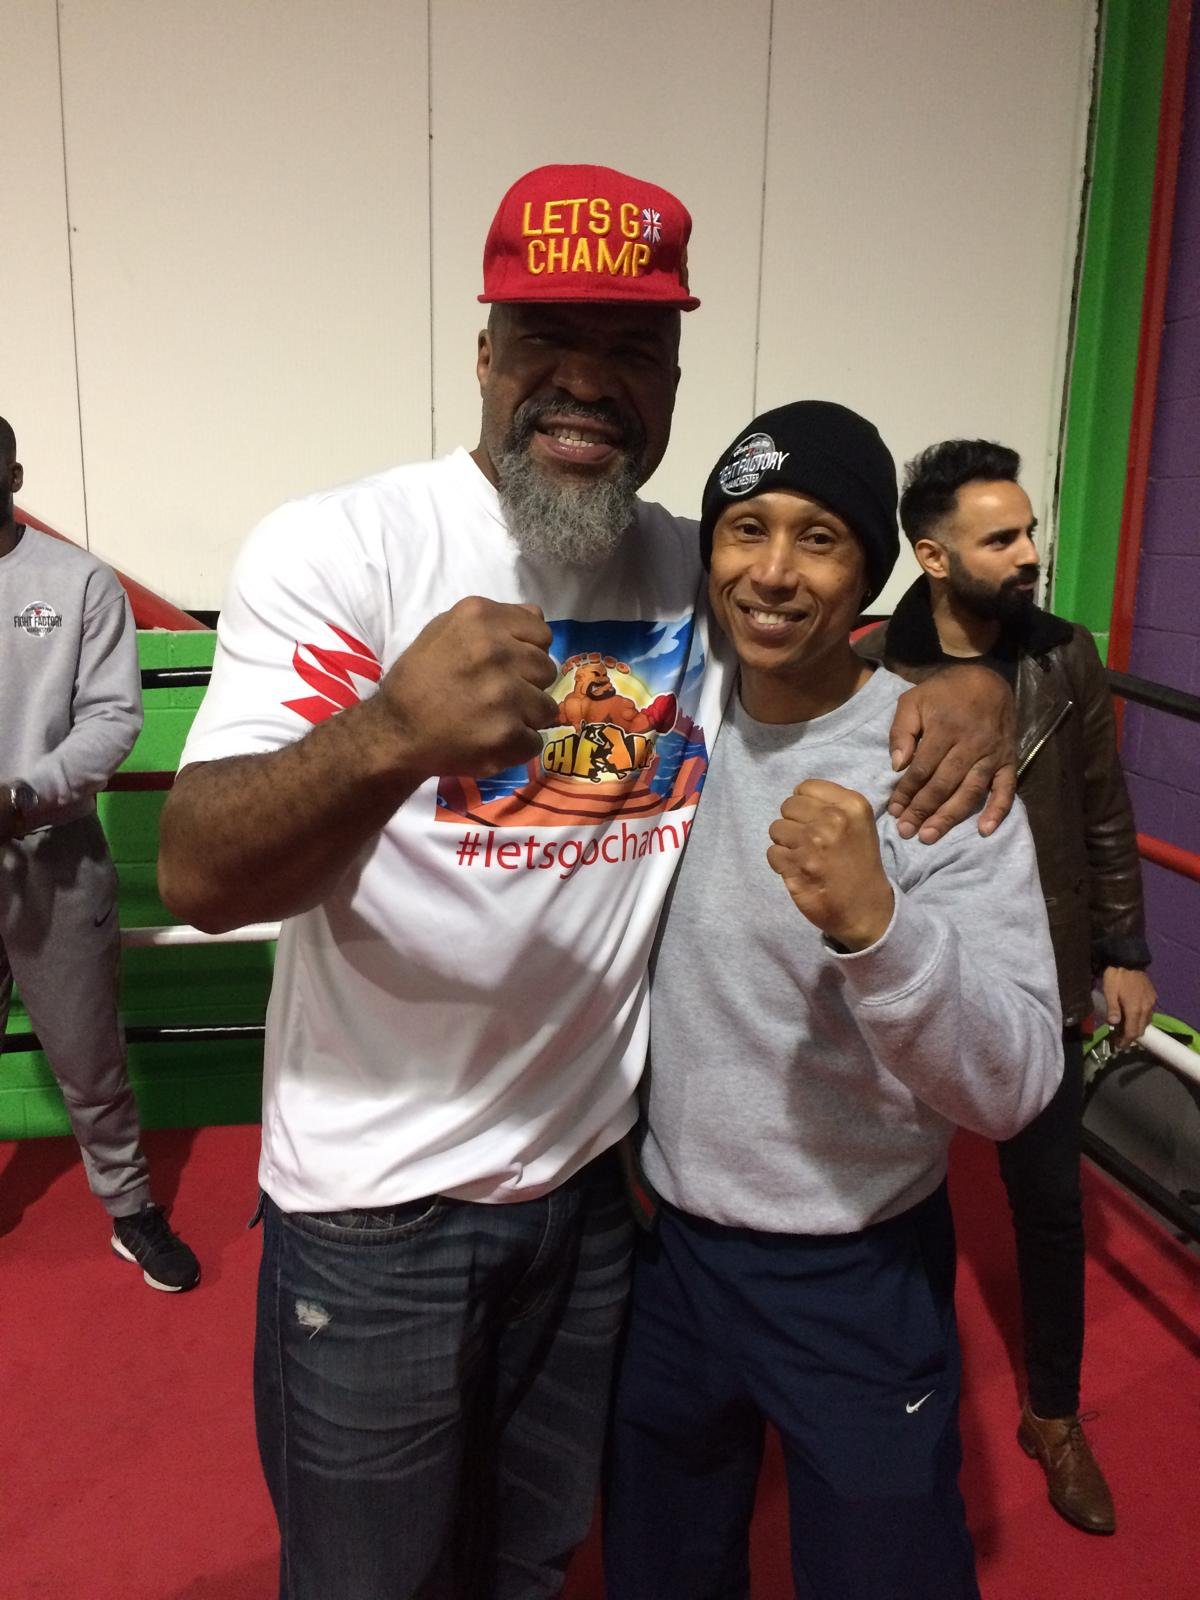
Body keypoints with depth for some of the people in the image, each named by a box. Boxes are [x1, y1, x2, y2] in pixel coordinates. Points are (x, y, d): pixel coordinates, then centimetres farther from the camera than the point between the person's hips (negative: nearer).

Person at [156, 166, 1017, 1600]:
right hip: (376, 1201, -3)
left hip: (597, 1172, 4)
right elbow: (199, 876, -22)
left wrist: (968, 680, -11)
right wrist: (395, 731, -42)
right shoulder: (339, 549, -15)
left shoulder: (700, 573, -1)